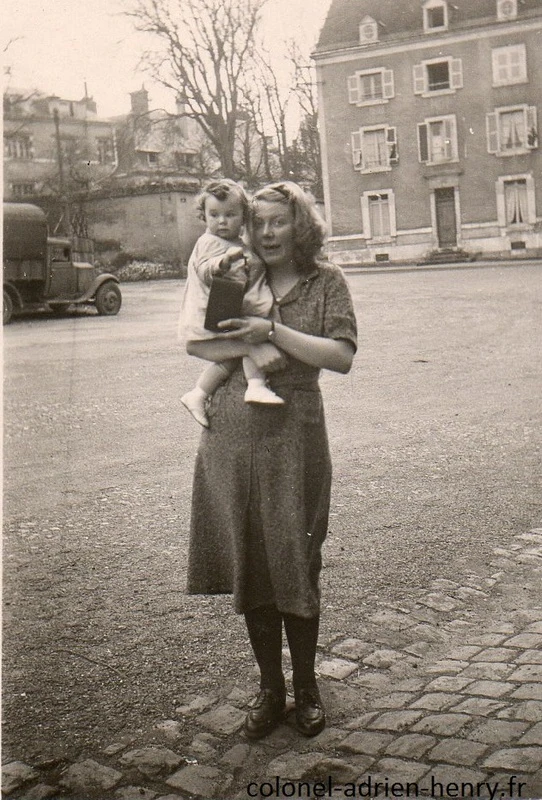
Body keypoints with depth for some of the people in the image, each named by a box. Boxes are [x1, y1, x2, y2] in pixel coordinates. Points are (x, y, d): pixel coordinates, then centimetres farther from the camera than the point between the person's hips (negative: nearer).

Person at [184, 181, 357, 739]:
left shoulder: (325, 281, 4)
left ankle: (305, 686, 23)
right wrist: (249, 348, -13)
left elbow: (342, 357, -8)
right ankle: (269, 688, 23)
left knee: (295, 562, 3)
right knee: (247, 561, 7)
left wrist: (274, 331, -15)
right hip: (231, 433, 3)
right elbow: (196, 343, 4)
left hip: (294, 434, -2)